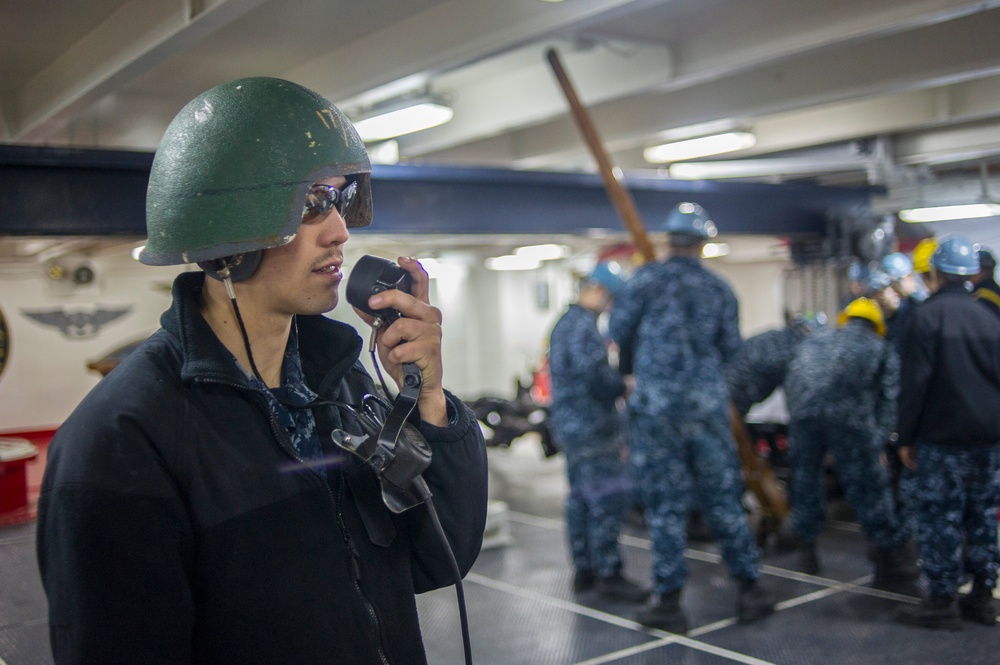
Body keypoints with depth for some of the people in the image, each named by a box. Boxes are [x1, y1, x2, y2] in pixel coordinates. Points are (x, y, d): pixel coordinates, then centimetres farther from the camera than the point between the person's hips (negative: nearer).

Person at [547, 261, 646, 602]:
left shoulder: (564, 322, 17)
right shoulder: (585, 327, -17)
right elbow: (597, 379, -24)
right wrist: (627, 383, -10)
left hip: (570, 424, 11)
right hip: (591, 428, -11)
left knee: (581, 498, 14)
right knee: (609, 499, -7)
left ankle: (584, 569, 22)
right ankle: (608, 574, -2)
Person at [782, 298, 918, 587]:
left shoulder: (815, 339, 34)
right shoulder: (881, 349, 26)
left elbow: (790, 381, 27)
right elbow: (889, 400, 14)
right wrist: (876, 444, 13)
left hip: (802, 411, 2)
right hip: (848, 414, -2)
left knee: (805, 478, 18)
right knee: (867, 486, 6)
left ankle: (806, 551, 28)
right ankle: (898, 559, 14)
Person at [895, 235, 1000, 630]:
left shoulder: (927, 314, -11)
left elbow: (915, 382, -14)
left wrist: (905, 437, -7)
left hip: (943, 437, -7)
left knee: (940, 516, -1)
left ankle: (942, 602, 2)